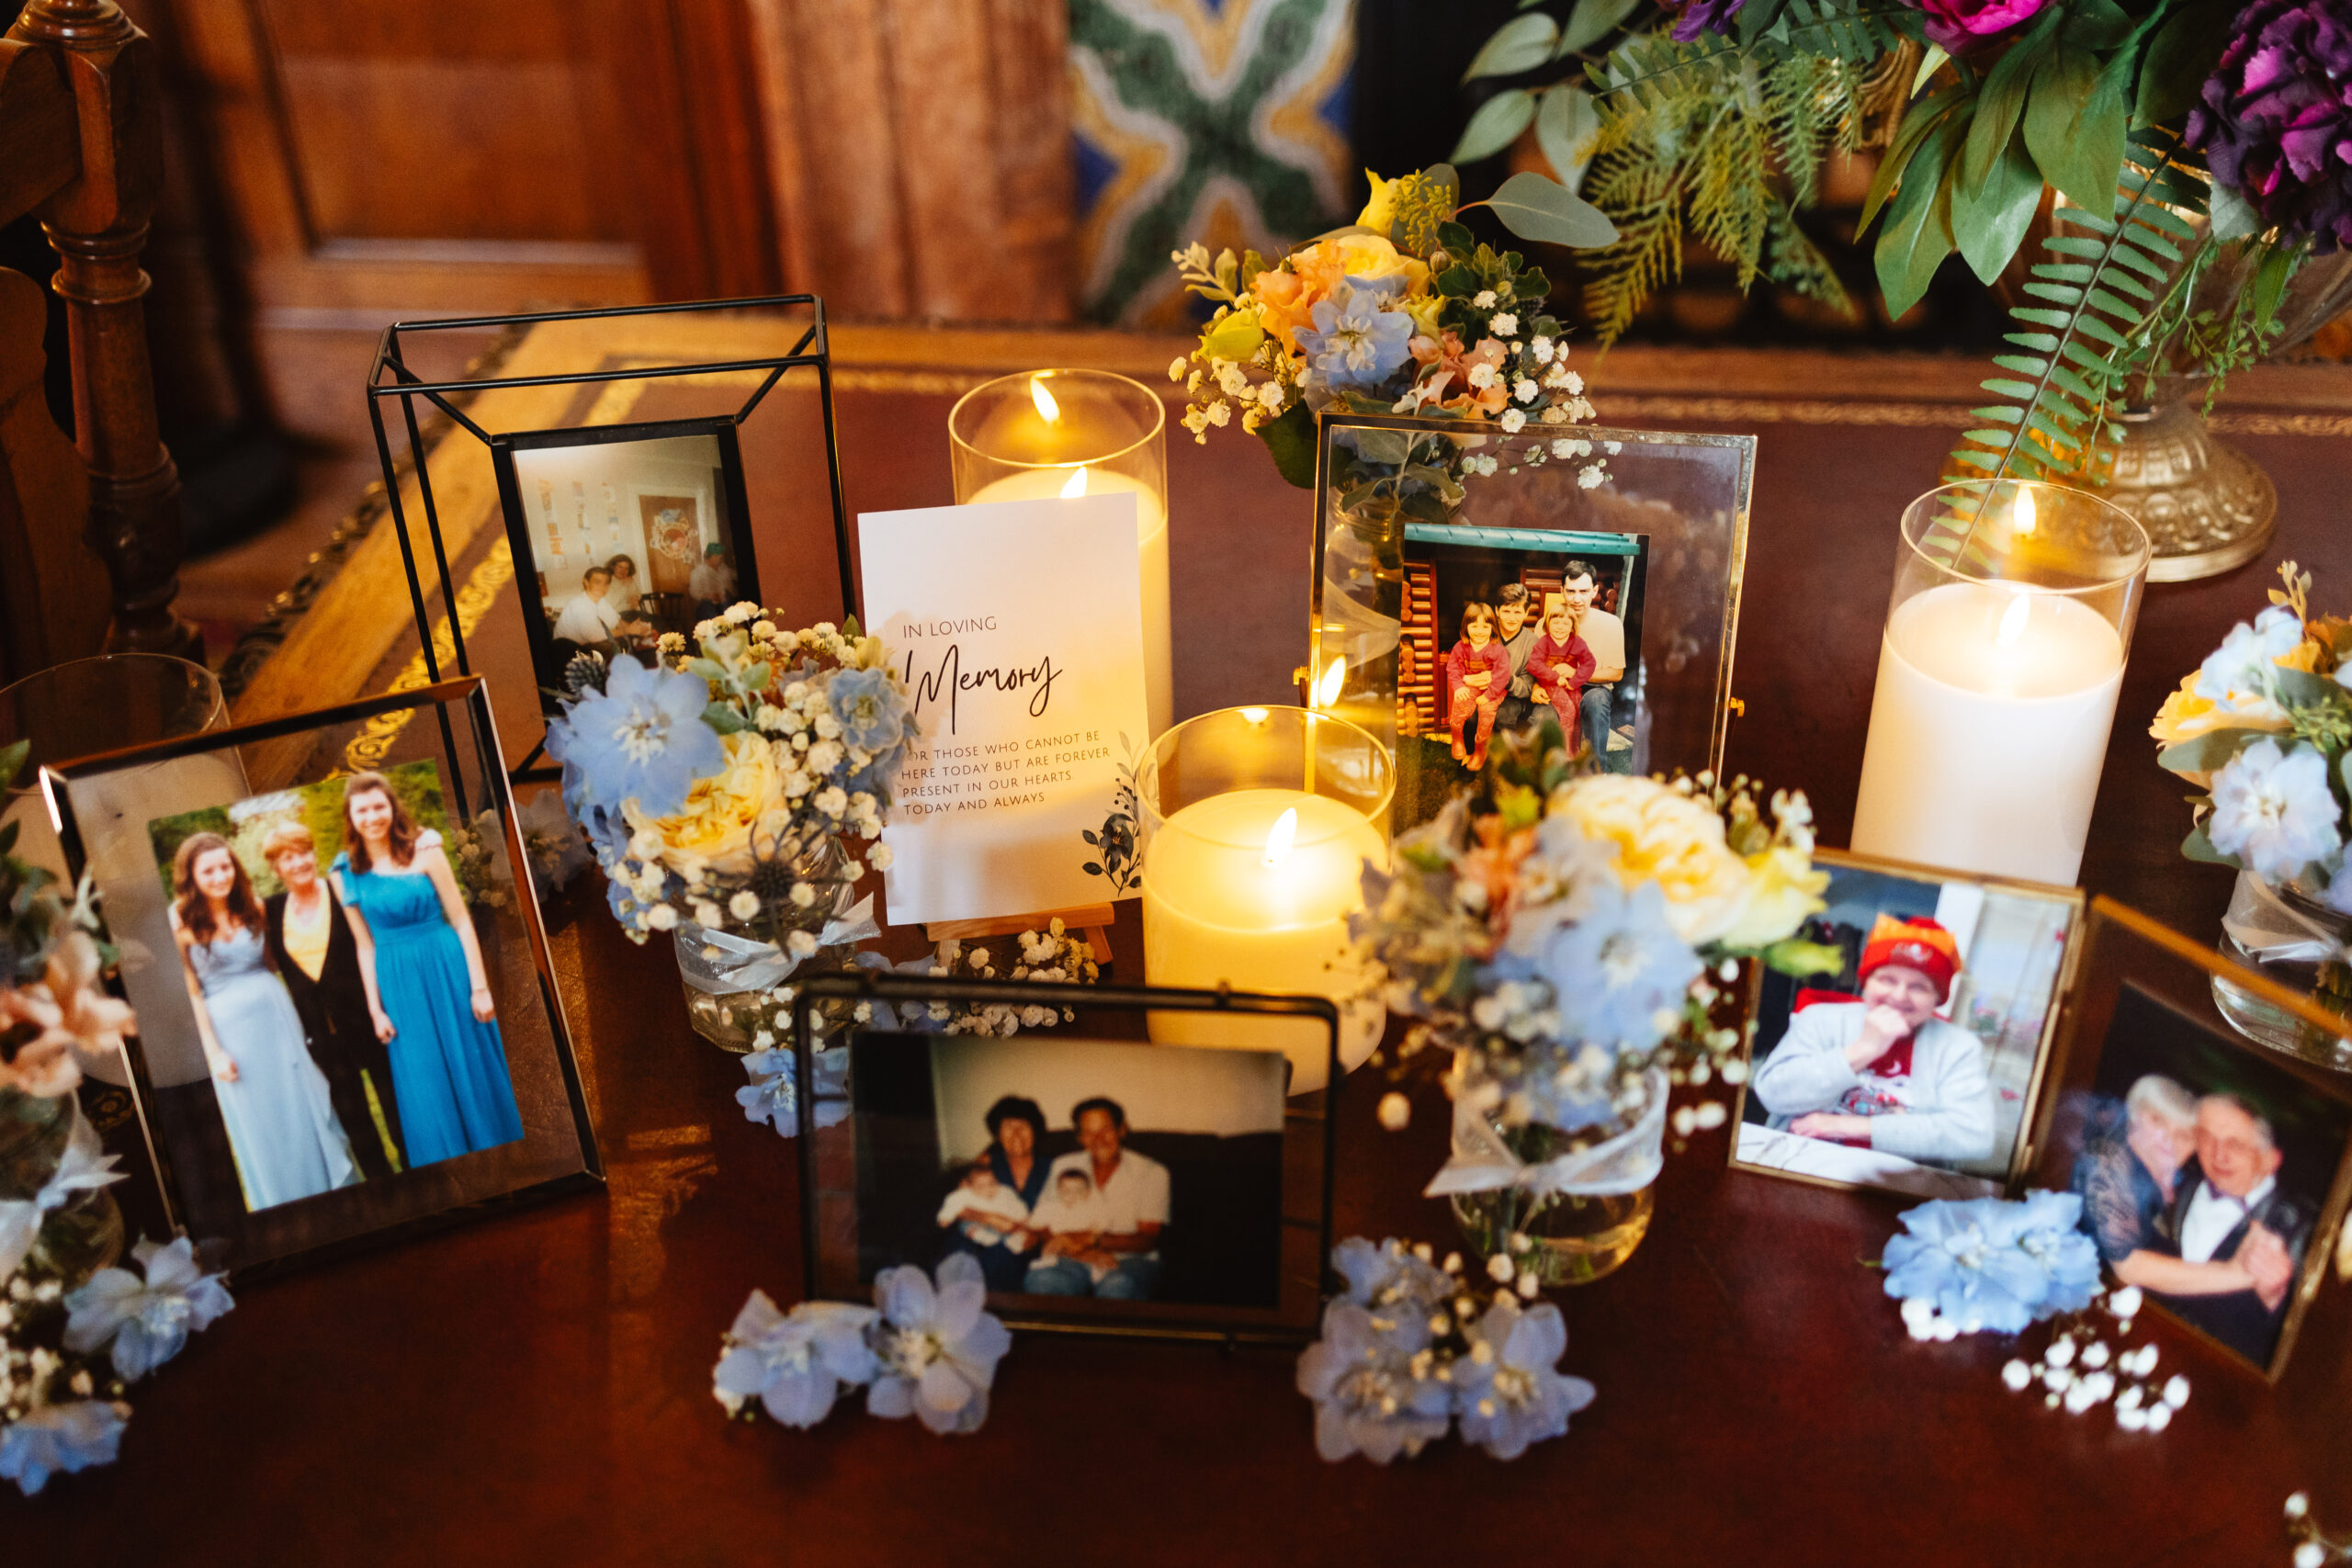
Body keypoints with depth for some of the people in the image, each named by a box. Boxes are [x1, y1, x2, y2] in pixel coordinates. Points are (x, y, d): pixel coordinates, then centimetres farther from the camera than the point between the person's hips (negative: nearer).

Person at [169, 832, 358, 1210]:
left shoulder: (251, 906, 3)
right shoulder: (182, 921, -8)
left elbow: (272, 962, 7)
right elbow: (191, 990, -8)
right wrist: (213, 1050, -9)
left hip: (275, 1014, 3)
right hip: (227, 1026, -3)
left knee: (305, 1104, 10)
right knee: (258, 1124, 7)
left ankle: (334, 1188, 24)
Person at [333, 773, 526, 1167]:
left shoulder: (424, 849, -5)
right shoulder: (346, 873, 2)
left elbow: (461, 919, -5)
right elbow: (365, 945, 7)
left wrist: (479, 986, -8)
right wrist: (376, 1010, 5)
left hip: (447, 969, -2)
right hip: (398, 984, 2)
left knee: (474, 1073, 6)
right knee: (425, 1092, 6)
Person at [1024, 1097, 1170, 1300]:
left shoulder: (1152, 1172, 4)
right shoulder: (1063, 1167, 11)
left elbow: (1148, 1240, -3)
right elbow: (1049, 1232, 3)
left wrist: (1097, 1240, -20)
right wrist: (1087, 1253, -18)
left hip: (1130, 1259, -1)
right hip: (1074, 1261, 1)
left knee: (1118, 1285, -38)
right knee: (1043, 1278, -34)